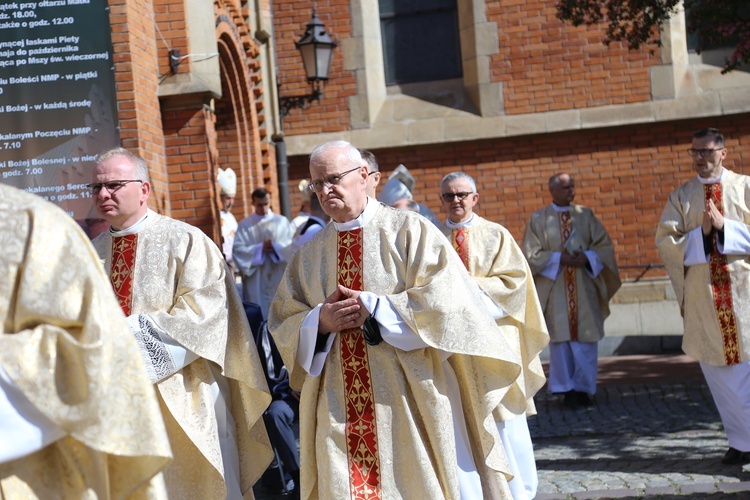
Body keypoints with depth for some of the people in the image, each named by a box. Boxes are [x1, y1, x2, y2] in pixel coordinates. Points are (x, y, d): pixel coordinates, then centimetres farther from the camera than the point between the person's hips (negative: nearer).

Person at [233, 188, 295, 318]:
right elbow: (237, 249, -4)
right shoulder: (245, 225, 5)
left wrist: (276, 247, -15)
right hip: (256, 281, -1)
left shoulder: (282, 222, 8)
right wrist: (260, 249, -15)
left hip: (279, 278, 1)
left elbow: (293, 244, 0)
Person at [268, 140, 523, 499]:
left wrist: (373, 307, -13)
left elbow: (447, 296, -12)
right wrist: (320, 321, -9)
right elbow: (283, 322, 11)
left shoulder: (409, 230, -2)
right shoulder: (310, 253, 11)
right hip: (340, 407, 4)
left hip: (410, 399, -3)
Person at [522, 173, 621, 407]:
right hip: (555, 289, -2)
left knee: (585, 337, 0)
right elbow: (531, 255, -3)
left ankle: (583, 388, 7)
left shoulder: (586, 215, 9)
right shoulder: (538, 219, 2)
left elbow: (605, 246, 6)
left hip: (584, 288, 2)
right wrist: (560, 258, -14)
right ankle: (568, 389, 8)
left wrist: (587, 257, -13)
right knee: (561, 338, 1)